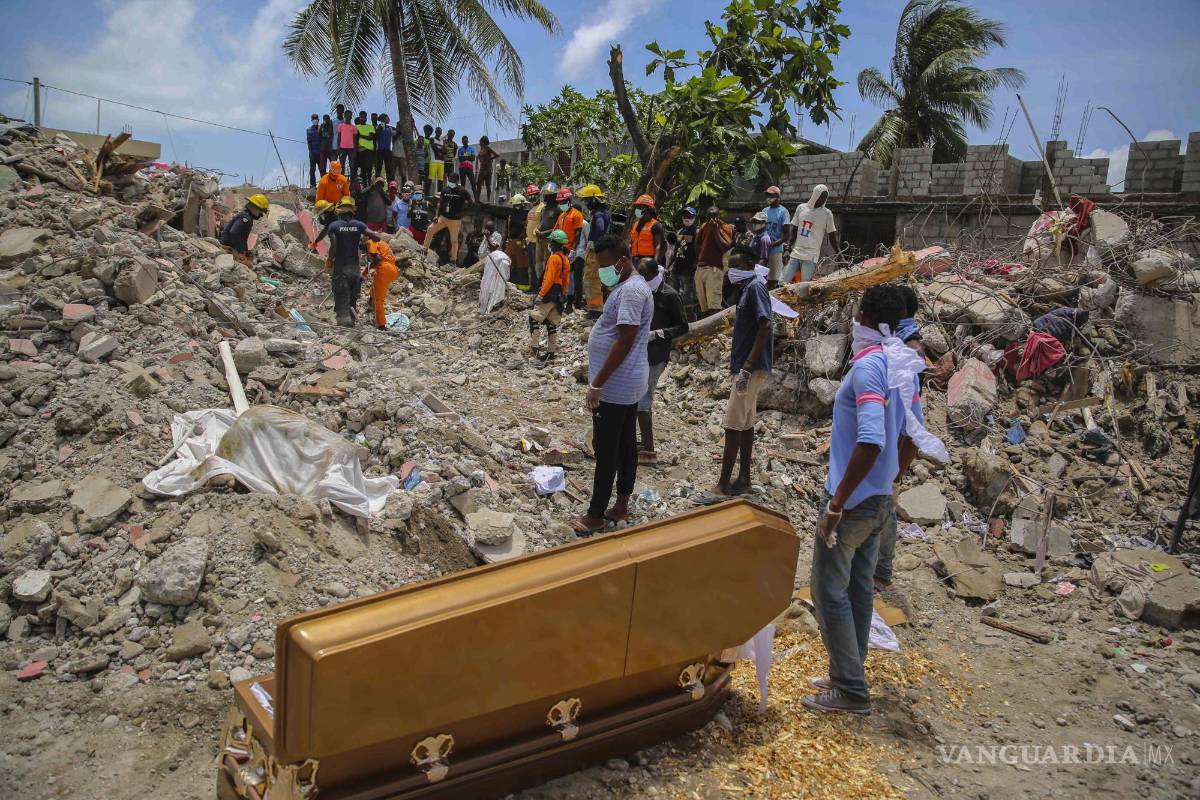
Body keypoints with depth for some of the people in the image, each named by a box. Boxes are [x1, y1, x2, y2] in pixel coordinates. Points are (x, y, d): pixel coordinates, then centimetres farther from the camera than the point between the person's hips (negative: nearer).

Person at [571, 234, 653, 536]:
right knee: (626, 444, 14)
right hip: (629, 383, 11)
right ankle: (621, 506, 23)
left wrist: (597, 383, -23)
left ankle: (596, 515, 7)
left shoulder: (631, 290, -20)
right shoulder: (627, 287, 14)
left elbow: (624, 342, -25)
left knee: (606, 449, -2)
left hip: (615, 385, -11)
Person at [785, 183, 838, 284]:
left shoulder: (827, 214, 0)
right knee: (784, 283, -1)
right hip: (795, 254, 4)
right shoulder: (801, 208, 8)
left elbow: (832, 237, 4)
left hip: (811, 258, -4)